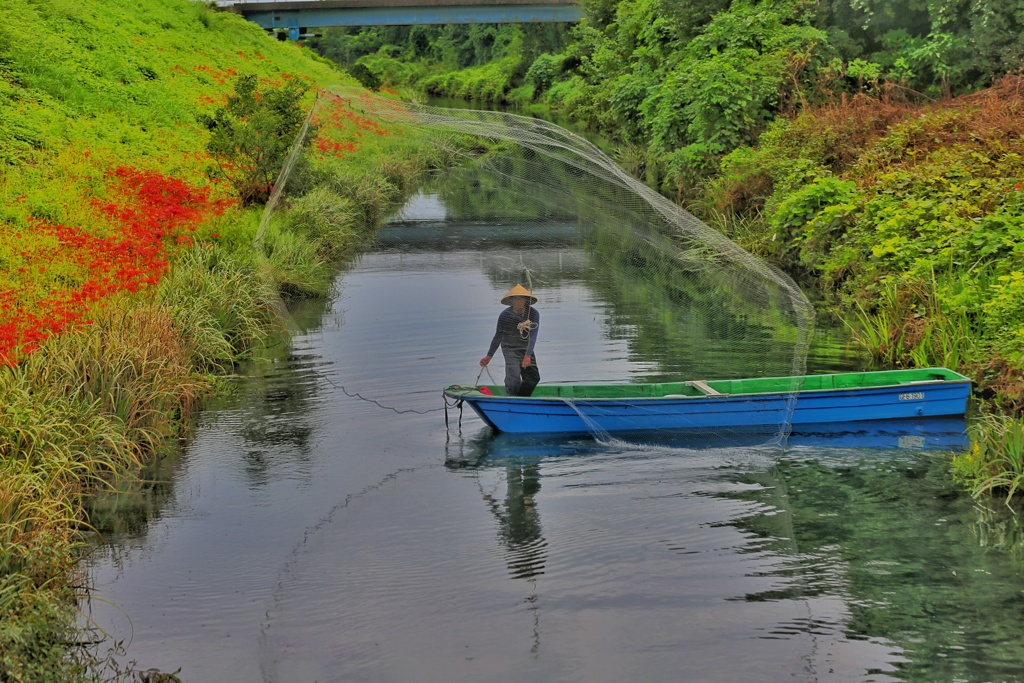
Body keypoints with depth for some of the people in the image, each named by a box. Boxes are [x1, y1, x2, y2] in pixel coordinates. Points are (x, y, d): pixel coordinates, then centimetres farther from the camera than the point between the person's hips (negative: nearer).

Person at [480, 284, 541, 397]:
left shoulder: (534, 313, -11)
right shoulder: (504, 315, -11)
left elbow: (533, 336, -20)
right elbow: (498, 336, 0)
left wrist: (528, 355, -32)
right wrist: (489, 356, 2)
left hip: (526, 350, 3)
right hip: (510, 349, -3)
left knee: (533, 379, 6)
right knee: (513, 378, -19)